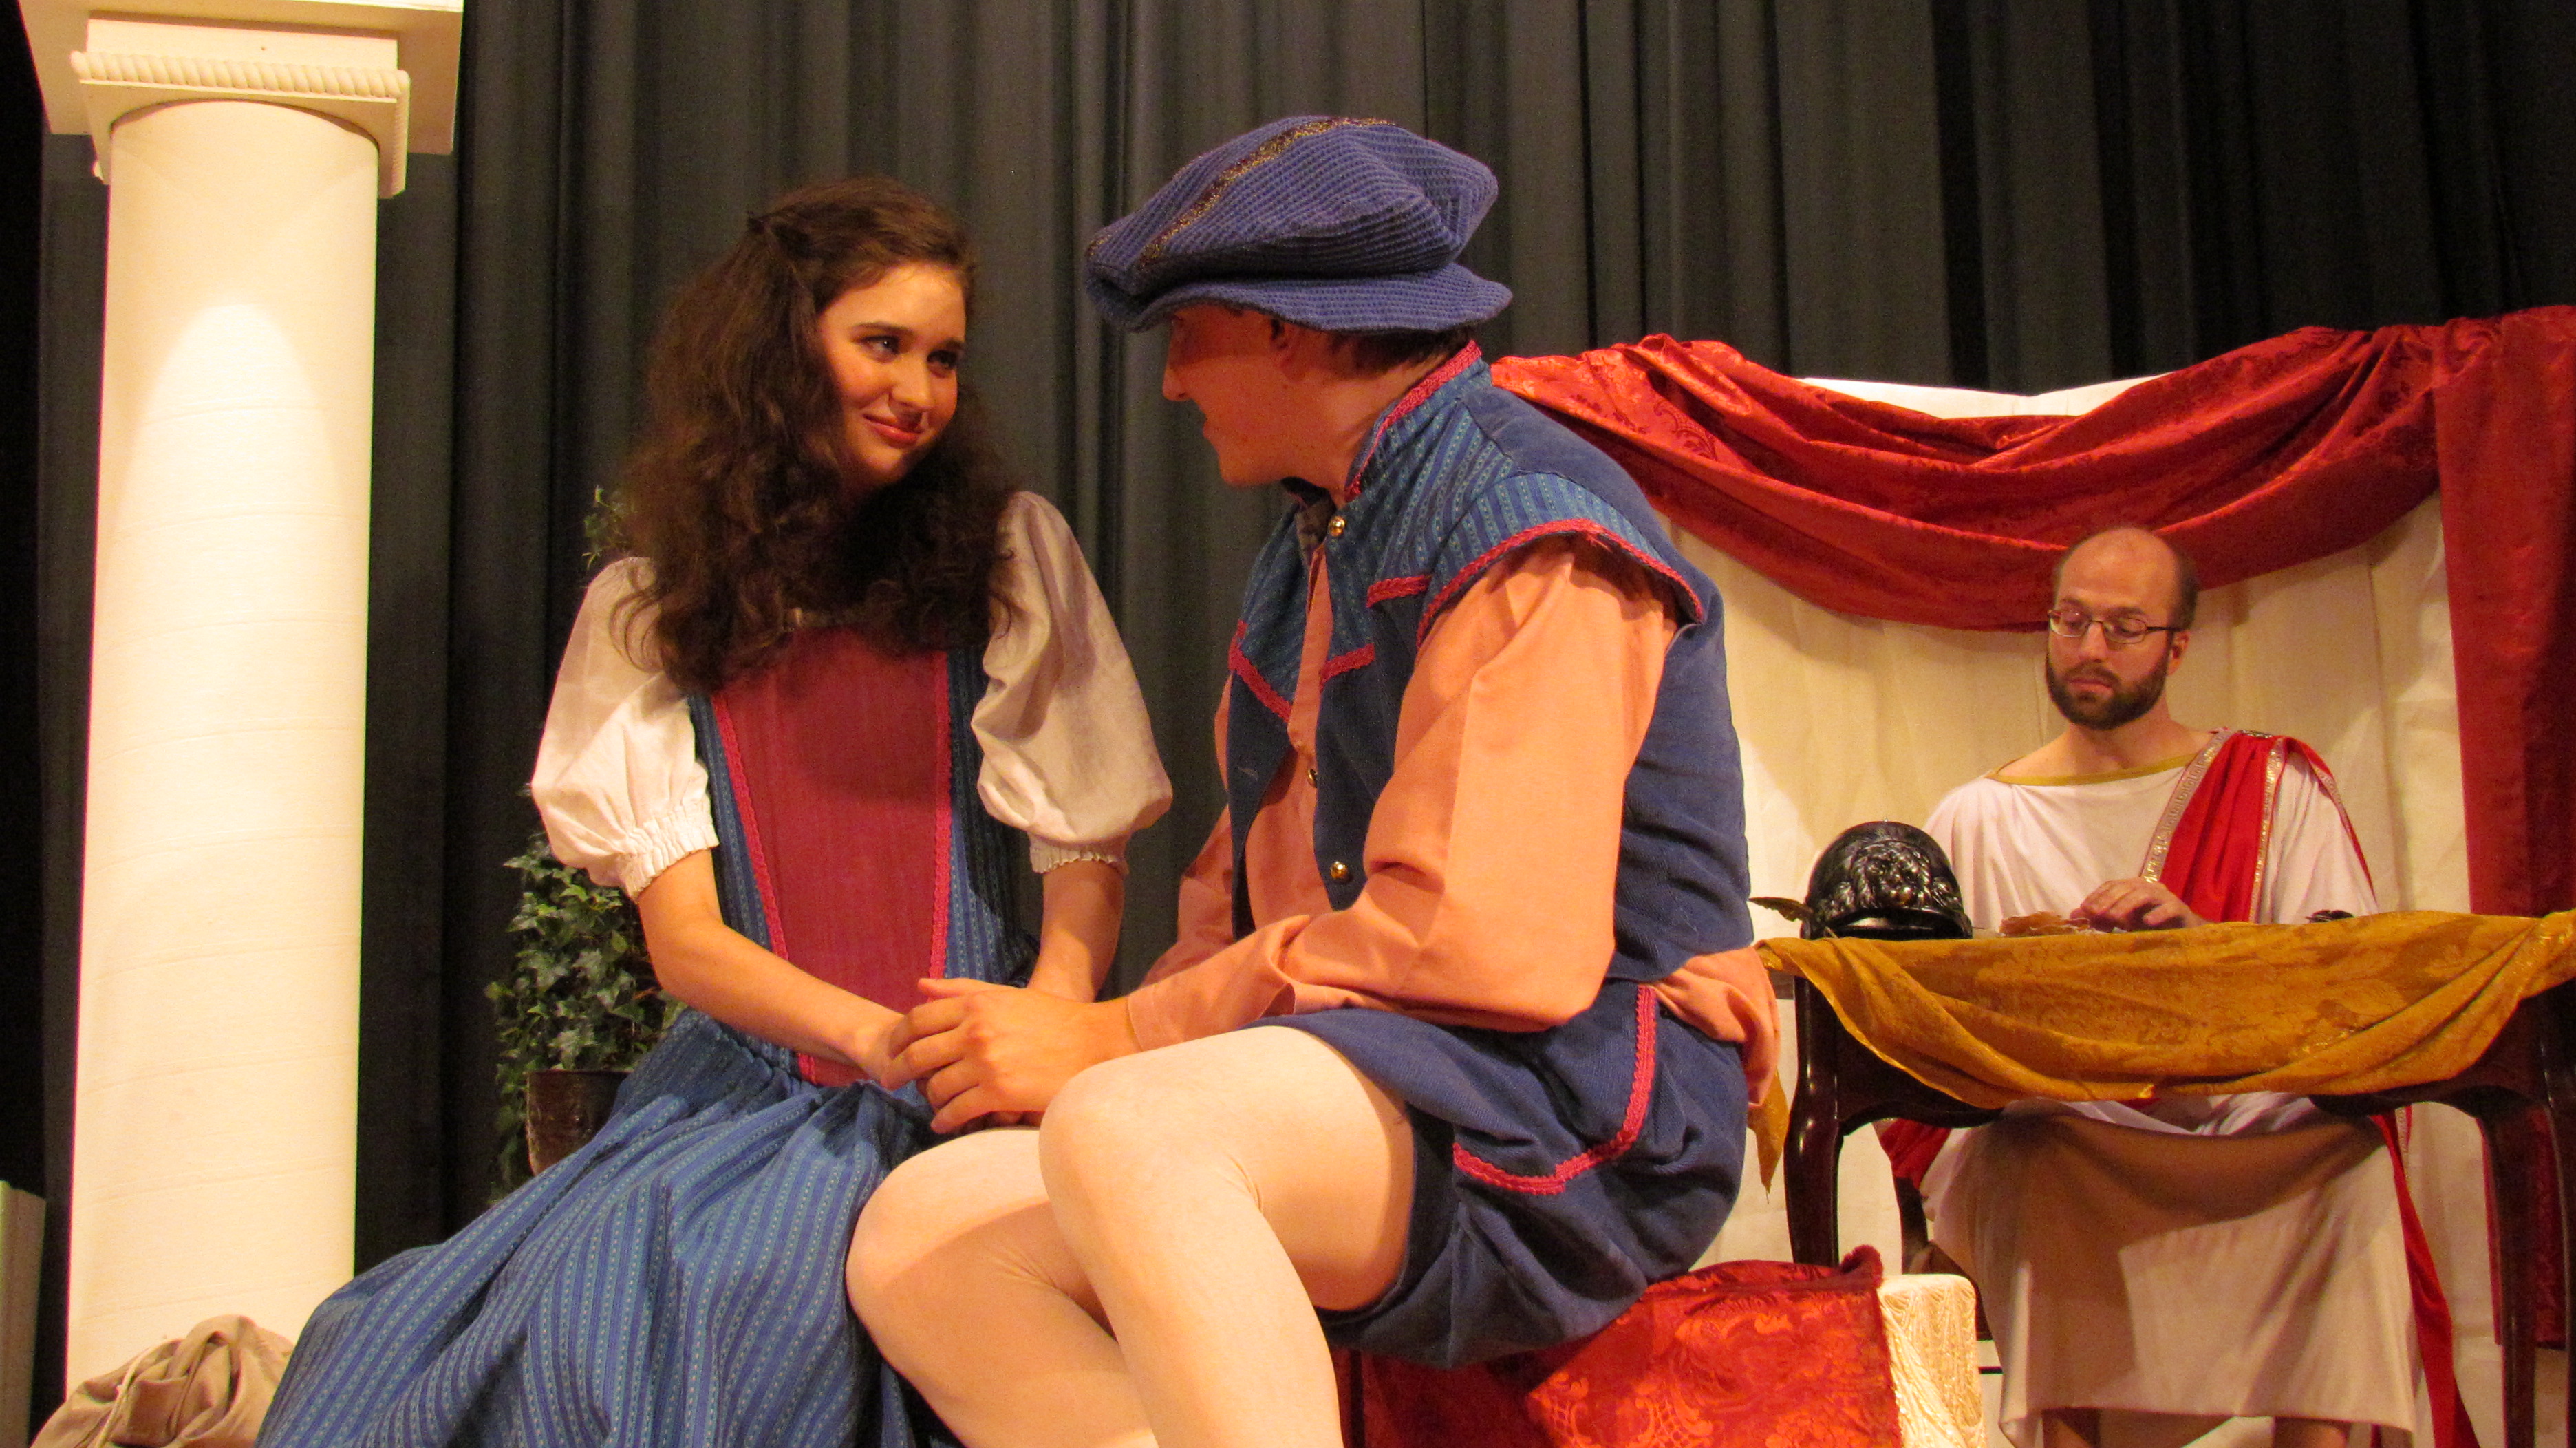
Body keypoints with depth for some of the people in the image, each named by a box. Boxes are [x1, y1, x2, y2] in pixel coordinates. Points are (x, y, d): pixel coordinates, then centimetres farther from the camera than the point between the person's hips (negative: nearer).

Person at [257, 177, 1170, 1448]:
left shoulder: (1014, 557, 8)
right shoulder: (646, 612, 9)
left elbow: (1088, 862, 2)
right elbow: (684, 940, 0)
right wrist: (884, 1037, -20)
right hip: (747, 1079, 2)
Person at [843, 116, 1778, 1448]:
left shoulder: (1527, 536, -11)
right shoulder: (1311, 547, 21)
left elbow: (1484, 943, -21)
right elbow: (1243, 884, 25)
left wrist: (1114, 1040, -15)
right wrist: (1141, 1031, 3)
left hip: (1568, 1116, -9)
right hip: (1342, 1079, 9)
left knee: (1121, 1133, -36)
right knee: (918, 1239, -12)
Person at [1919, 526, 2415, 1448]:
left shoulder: (2275, 786, 13)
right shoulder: (1976, 819, 14)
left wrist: (2204, 937, -17)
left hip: (2254, 1127, 0)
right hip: (2059, 1141, 0)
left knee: (2347, 1163, -31)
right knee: (2031, 1167, -33)